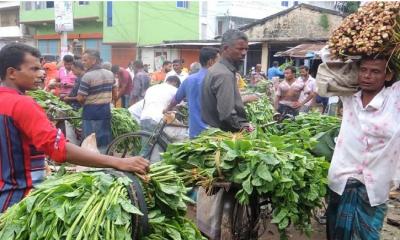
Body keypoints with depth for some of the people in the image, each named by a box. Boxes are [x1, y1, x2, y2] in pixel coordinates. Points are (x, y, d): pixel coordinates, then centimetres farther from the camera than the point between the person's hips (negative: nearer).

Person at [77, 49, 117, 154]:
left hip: (91, 112, -6)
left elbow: (80, 98, -14)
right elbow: (114, 94, 14)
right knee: (105, 139, 14)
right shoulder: (110, 74, 7)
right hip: (106, 110, 7)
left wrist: (86, 102, 7)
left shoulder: (87, 76, -14)